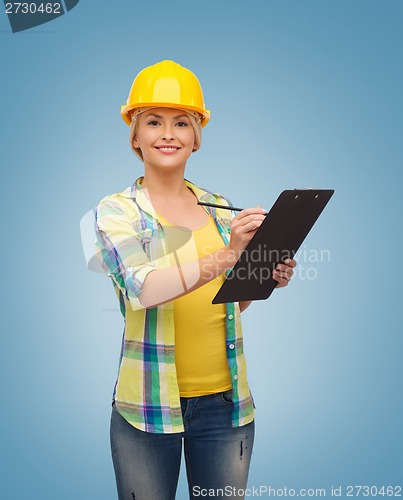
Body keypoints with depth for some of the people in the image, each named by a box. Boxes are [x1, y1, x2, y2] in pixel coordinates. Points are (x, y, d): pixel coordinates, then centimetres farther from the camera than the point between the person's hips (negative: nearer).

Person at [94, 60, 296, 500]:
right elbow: (141, 289, -23)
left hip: (226, 400, 4)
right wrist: (225, 256, -32)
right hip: (149, 404, -3)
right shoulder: (116, 211, -5)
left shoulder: (220, 210, 5)